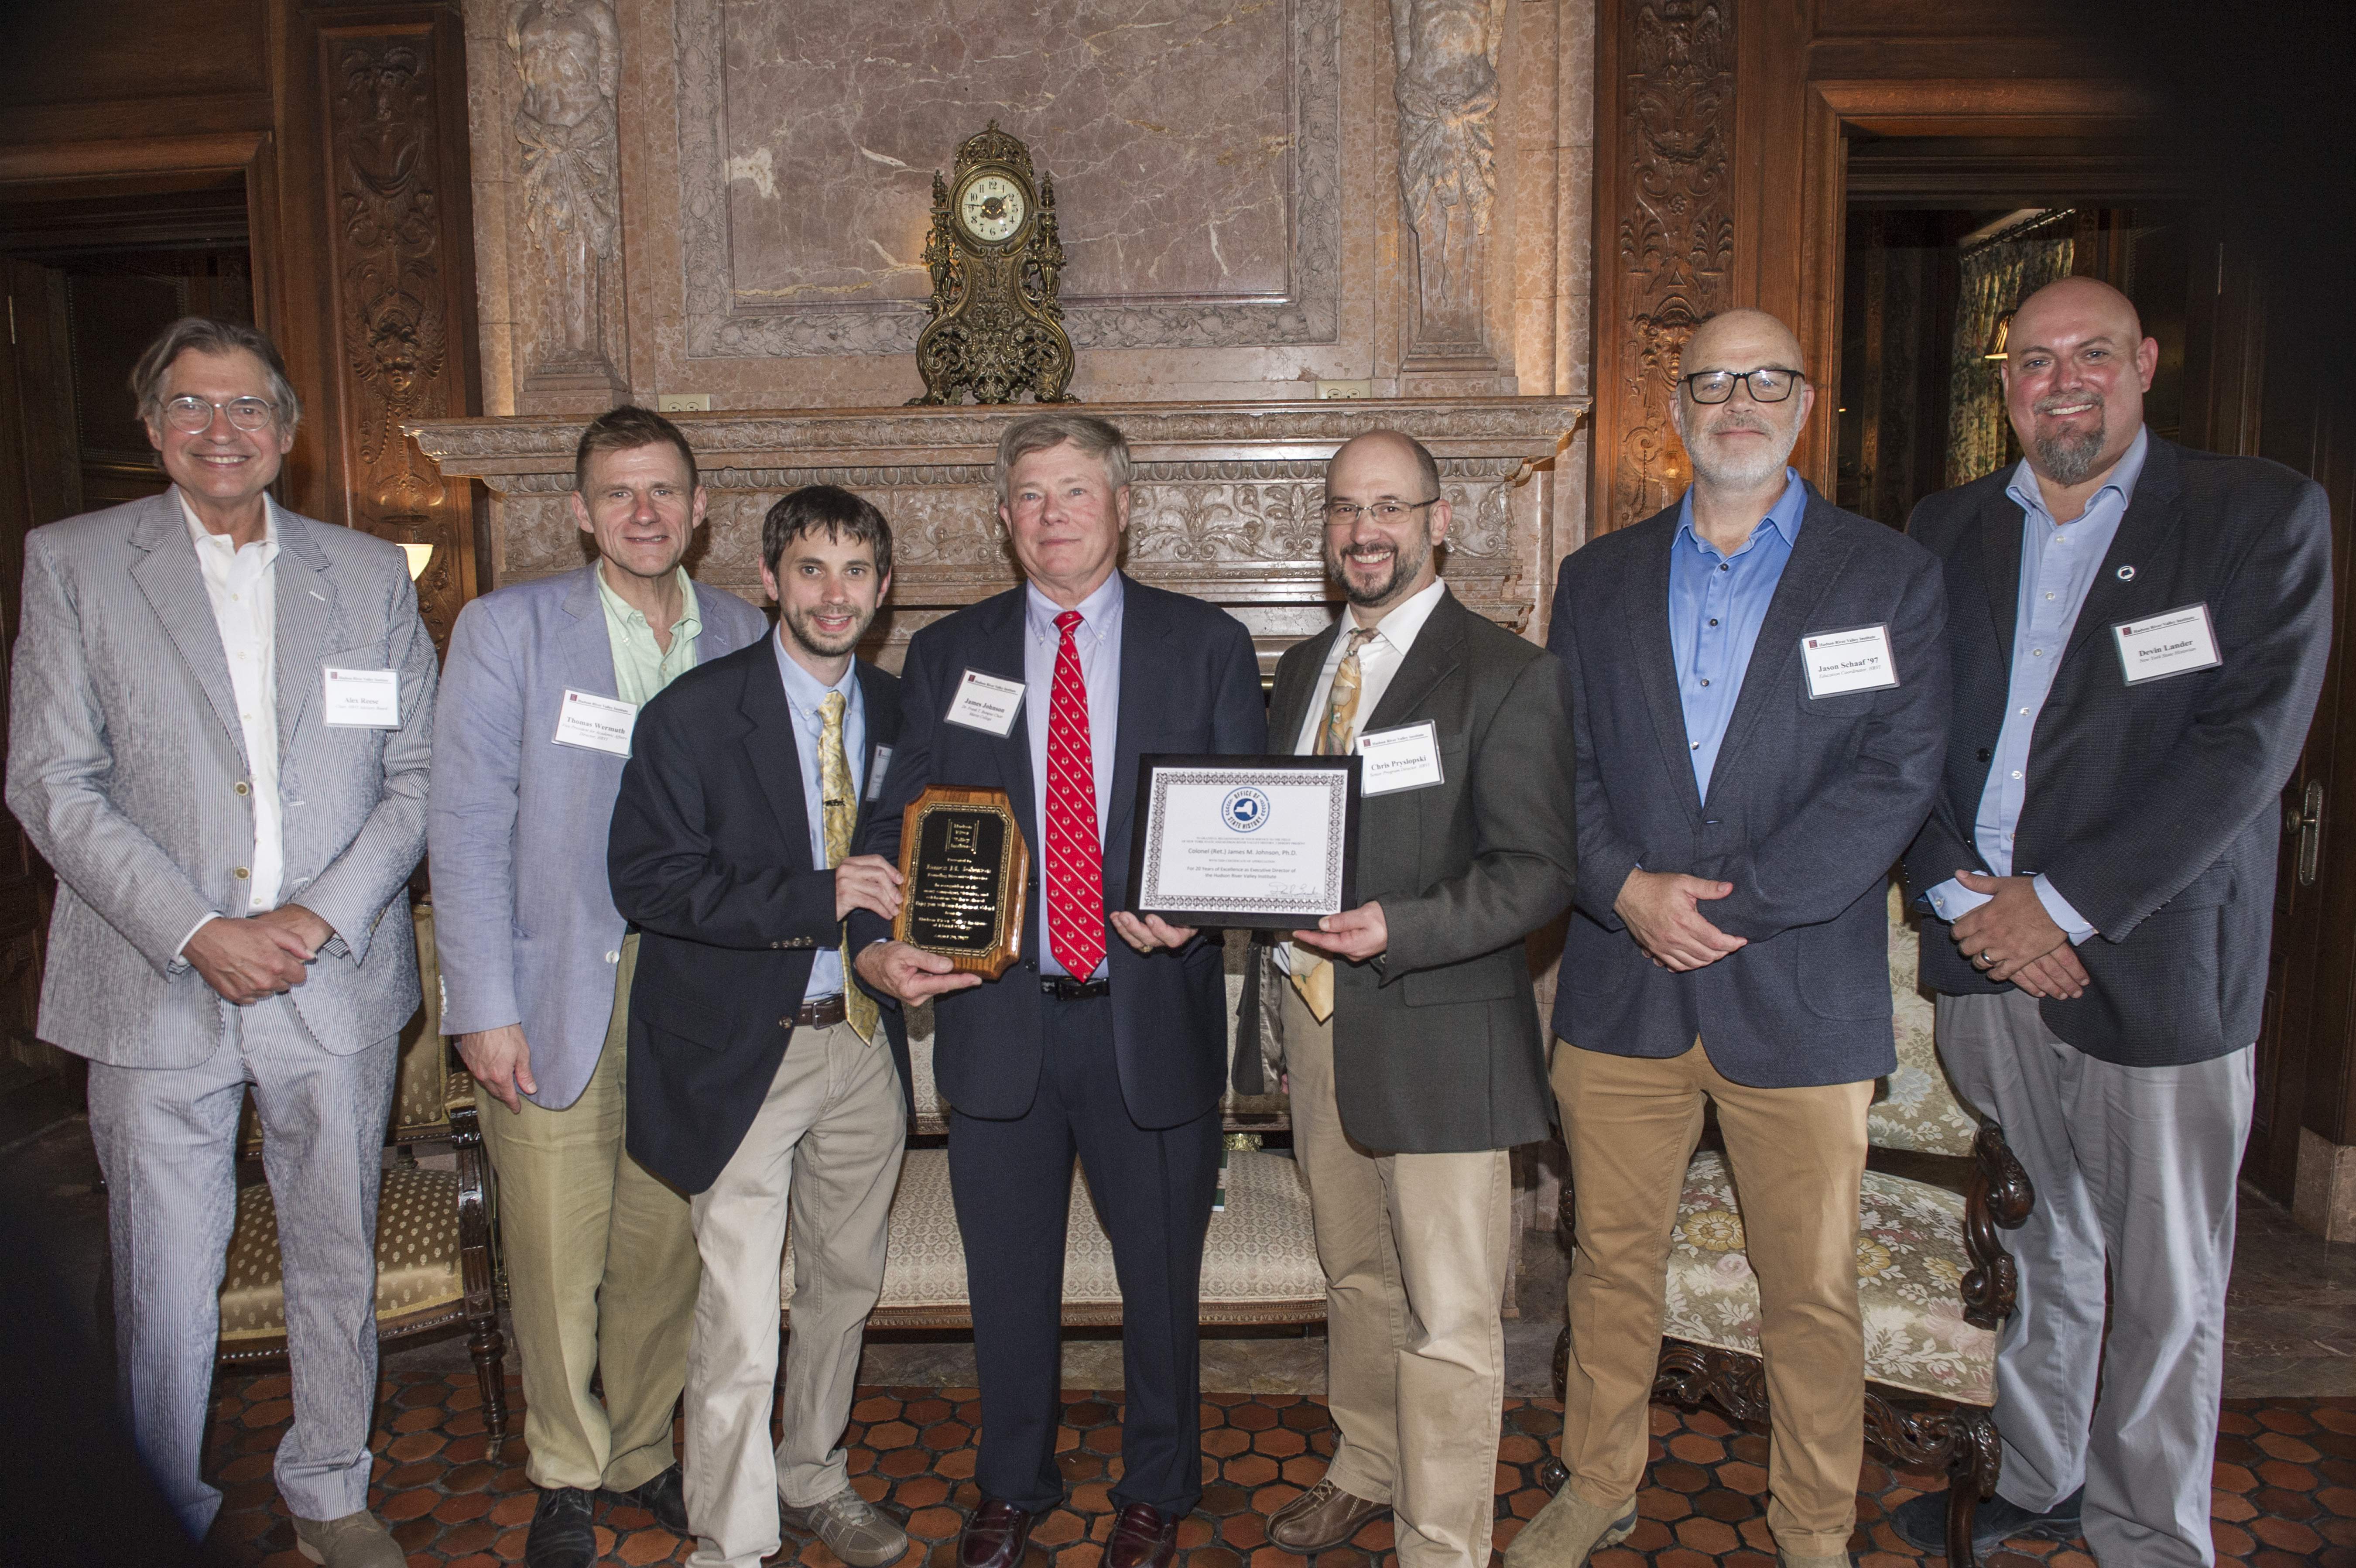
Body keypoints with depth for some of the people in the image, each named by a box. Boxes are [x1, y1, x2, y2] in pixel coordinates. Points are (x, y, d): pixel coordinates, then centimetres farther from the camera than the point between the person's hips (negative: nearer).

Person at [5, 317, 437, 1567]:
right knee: (162, 1287, 7)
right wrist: (196, 932, -13)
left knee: (338, 1264, 14)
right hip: (156, 990, -1)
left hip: (335, 985, 2)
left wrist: (323, 915, -9)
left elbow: (417, 774, 4)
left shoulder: (369, 574, 7)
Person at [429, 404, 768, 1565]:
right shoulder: (506, 629, 0)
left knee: (665, 1249, 11)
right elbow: (469, 827, -4)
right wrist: (485, 1008, -9)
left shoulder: (745, 640, 7)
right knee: (556, 1260, 5)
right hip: (556, 999, -2)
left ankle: (642, 1453, 33)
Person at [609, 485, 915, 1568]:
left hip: (865, 1041, 5)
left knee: (846, 1282, 19)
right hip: (743, 1051, -5)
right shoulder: (694, 715, -8)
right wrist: (817, 898, -24)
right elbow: (649, 882, -16)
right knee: (740, 1327, -3)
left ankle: (812, 1479, 41)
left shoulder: (899, 715, 6)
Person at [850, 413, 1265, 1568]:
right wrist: (877, 944, -12)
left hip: (1151, 1018, -1)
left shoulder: (1206, 646, 2)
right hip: (998, 1018, 1)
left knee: (1161, 1276, 14)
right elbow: (897, 822, 5)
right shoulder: (946, 655, 7)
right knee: (1007, 1279, 16)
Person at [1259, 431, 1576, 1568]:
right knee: (1355, 1274, 23)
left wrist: (1398, 929, -26)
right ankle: (1366, 1469, 44)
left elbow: (1536, 872, -14)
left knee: (1449, 1316, 3)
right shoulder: (1302, 670, 13)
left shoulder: (1508, 675, -9)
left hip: (1442, 1028, -6)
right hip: (1318, 1010, 7)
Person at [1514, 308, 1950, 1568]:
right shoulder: (1598, 579, 10)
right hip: (1621, 988, 2)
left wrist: (1729, 901, -15)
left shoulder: (1890, 576, 2)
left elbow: (1896, 778, -8)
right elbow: (1559, 766, 5)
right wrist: (1627, 890, -12)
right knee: (1611, 1265, 14)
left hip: (1800, 999, -2)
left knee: (1811, 1293, 10)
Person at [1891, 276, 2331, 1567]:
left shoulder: (2261, 517, -1)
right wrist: (1956, 891, -7)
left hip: (2155, 964, -3)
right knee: (2039, 1254, 16)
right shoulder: (1946, 532, 10)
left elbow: (2245, 744, -11)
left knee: (2164, 1291, 8)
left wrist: (2060, 904, -14)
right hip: (1985, 953, 3)